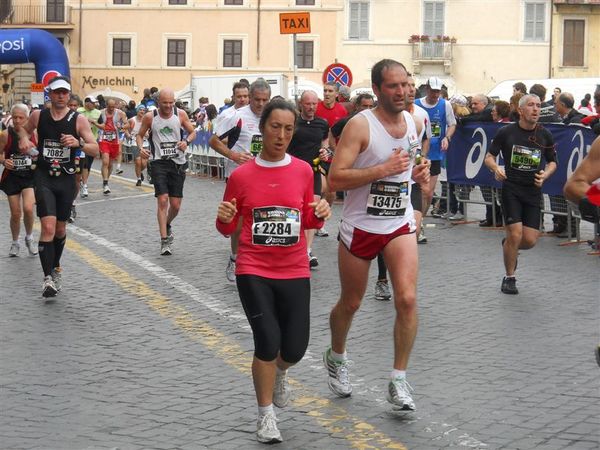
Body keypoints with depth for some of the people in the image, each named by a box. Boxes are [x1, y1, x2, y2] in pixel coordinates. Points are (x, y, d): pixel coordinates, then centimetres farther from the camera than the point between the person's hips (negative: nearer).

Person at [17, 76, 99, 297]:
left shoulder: (79, 120, -4)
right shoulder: (38, 116, 1)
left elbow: (95, 149, -7)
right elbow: (24, 129, 22)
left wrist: (78, 143, -26)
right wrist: (24, 139, 0)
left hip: (66, 178, 1)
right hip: (44, 177, -1)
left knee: (60, 229, 14)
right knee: (48, 227, -16)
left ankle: (55, 268, 39)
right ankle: (48, 278, -17)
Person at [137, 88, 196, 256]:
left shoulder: (180, 114, 0)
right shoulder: (150, 117, -3)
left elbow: (193, 132, 10)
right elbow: (140, 135, 10)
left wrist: (187, 141, -12)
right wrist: (141, 148, -11)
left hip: (178, 162, 2)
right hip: (159, 162, -2)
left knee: (175, 205, 6)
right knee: (162, 200, -13)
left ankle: (167, 225, 39)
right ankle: (164, 240, -8)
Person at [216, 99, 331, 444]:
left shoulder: (303, 171, 0)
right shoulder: (241, 175, -5)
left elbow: (307, 222, 11)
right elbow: (228, 228, 5)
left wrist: (320, 214, -11)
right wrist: (224, 218, -18)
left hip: (295, 272, 2)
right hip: (254, 271, -2)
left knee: (295, 349, -1)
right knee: (267, 340, -12)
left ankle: (279, 372, 39)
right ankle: (266, 415, 11)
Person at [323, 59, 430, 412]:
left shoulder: (412, 121, 4)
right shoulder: (360, 125, -16)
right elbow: (336, 178, -23)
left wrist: (417, 173, 2)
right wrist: (384, 169, -27)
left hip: (400, 225, 4)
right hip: (360, 225, -4)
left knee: (407, 299, -14)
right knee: (351, 303, 13)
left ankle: (399, 381, -4)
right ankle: (337, 357, 42)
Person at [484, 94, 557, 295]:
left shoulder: (544, 135, 3)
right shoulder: (506, 132, -4)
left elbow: (552, 162, 14)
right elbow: (489, 157, 2)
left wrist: (545, 175, -7)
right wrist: (496, 168, -20)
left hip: (533, 190, 3)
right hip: (511, 188, -3)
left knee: (530, 240, -3)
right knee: (515, 234, -11)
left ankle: (508, 246, 33)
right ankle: (509, 278, 9)